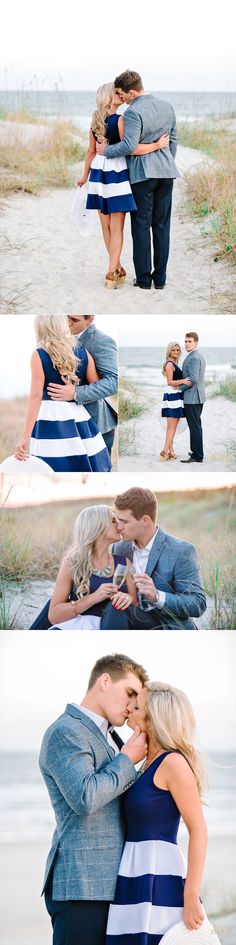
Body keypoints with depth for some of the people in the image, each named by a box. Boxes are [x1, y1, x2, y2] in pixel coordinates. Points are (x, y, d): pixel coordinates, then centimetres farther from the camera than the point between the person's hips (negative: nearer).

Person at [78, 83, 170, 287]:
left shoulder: (96, 121, 5)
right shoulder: (120, 120, -16)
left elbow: (91, 151, 12)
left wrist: (86, 176, 24)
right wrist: (157, 145, -15)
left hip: (99, 172, 6)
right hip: (117, 173, -6)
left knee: (106, 225, 13)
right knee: (117, 227, -1)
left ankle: (118, 269, 23)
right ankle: (112, 274, -5)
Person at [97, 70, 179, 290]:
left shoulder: (133, 113, -16)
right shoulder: (166, 106, 7)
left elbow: (129, 146, -23)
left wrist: (106, 150, -8)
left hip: (142, 173, -6)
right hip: (165, 172, 6)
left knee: (141, 226, 2)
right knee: (162, 225, 9)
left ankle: (143, 278, 3)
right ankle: (160, 278, 10)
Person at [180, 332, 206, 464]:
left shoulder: (193, 358, -17)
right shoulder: (200, 356, 16)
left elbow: (193, 379, -23)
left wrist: (179, 387, -12)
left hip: (192, 397, -11)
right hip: (198, 396, 11)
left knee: (195, 426, -9)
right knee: (196, 425, 18)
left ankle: (197, 456, -9)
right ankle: (197, 451, 27)